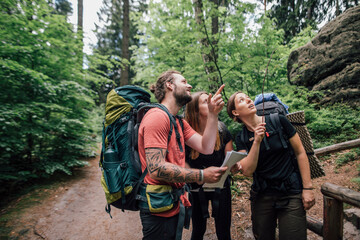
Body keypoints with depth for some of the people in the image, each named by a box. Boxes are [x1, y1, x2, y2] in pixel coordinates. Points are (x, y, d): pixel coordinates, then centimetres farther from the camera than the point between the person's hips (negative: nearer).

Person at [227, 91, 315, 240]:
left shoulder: (278, 121, -7)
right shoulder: (241, 138, -2)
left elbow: (300, 153, -2)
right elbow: (247, 171, -13)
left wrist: (307, 188, -4)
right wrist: (257, 141, -23)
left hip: (291, 193, -1)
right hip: (262, 196, 2)